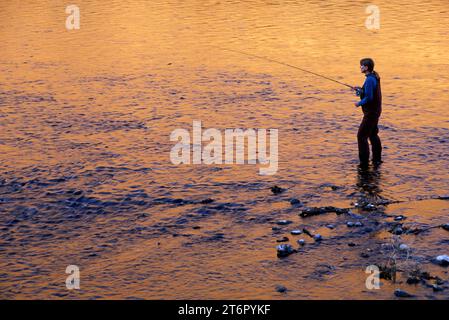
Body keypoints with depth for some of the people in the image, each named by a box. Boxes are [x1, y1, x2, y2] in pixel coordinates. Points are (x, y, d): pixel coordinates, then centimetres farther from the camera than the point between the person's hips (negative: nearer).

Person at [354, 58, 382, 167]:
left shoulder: (370, 80, -24)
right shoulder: (375, 76, 7)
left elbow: (369, 98, -27)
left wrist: (359, 103, -11)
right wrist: (361, 89, 10)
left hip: (371, 112, -10)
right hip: (376, 110, 10)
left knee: (362, 136, -6)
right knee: (373, 134, 21)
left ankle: (364, 162, -4)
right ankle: (377, 159, 28)